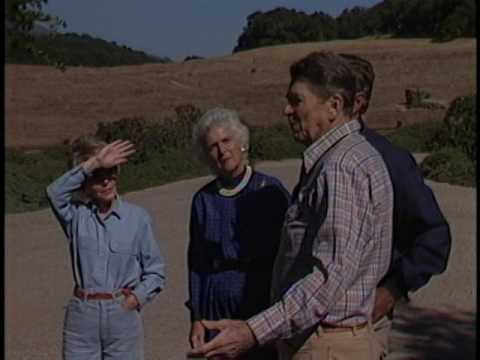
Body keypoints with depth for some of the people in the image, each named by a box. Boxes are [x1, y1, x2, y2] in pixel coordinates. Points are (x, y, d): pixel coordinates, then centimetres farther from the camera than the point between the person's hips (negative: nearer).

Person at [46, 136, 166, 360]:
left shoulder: (137, 218, -2)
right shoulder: (77, 215, -2)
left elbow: (155, 271, 4)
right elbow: (55, 193, -24)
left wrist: (136, 298, -10)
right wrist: (93, 164, -27)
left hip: (123, 315, 0)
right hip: (82, 315, 0)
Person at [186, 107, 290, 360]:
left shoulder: (270, 190, -2)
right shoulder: (203, 199, 7)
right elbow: (197, 262, 9)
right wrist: (196, 316, 6)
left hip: (263, 304, -2)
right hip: (218, 307, 3)